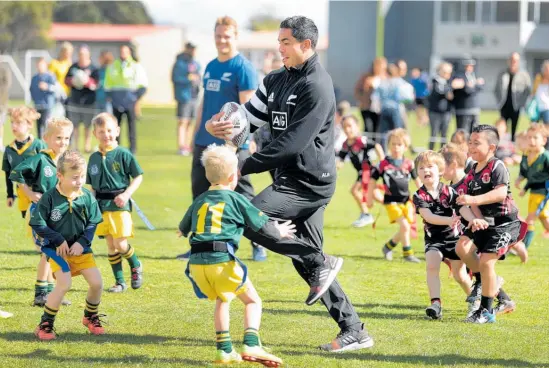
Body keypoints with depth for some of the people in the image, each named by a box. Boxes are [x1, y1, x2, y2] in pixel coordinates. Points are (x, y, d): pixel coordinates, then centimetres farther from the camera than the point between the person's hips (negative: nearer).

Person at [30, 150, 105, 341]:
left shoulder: (87, 197, -5)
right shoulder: (49, 198, -16)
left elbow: (92, 224, 2)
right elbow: (38, 225, -12)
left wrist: (82, 242, -13)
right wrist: (59, 240, -14)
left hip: (80, 248, 4)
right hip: (57, 249, -4)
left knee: (96, 282, -4)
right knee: (64, 284, -20)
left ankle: (90, 317, 24)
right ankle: (45, 325, -5)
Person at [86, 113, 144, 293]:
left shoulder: (123, 154, -6)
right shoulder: (94, 158, 9)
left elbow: (138, 176, -4)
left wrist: (126, 194, -14)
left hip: (119, 205, -5)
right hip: (101, 206, 5)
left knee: (120, 243, -11)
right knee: (111, 245, 7)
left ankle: (136, 266, 18)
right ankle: (119, 282, 15)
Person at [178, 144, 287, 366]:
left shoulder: (199, 201, 17)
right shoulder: (235, 199, 3)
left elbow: (183, 229, 30)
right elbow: (262, 225, 5)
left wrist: (183, 232, 54)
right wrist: (279, 232, 26)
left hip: (197, 262, 5)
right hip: (222, 261, -5)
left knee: (222, 299, 28)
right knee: (252, 300, 10)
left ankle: (224, 350, 21)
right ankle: (251, 345, -10)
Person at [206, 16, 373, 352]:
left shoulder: (317, 85, -14)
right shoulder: (276, 81, 13)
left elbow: (290, 143, -21)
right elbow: (249, 118, 11)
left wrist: (243, 167, -20)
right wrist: (217, 126, -11)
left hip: (310, 182, -9)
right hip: (292, 179, 9)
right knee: (307, 258, 9)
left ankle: (320, 263, -9)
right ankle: (354, 332, 12)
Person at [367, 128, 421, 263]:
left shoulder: (408, 164, 3)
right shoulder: (383, 164, -7)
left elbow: (417, 180, 14)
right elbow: (373, 181, 2)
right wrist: (370, 198, 3)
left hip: (406, 200, 5)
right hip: (391, 201, -5)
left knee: (405, 229, 7)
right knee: (404, 226, -17)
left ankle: (388, 247, 29)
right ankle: (407, 253, -5)